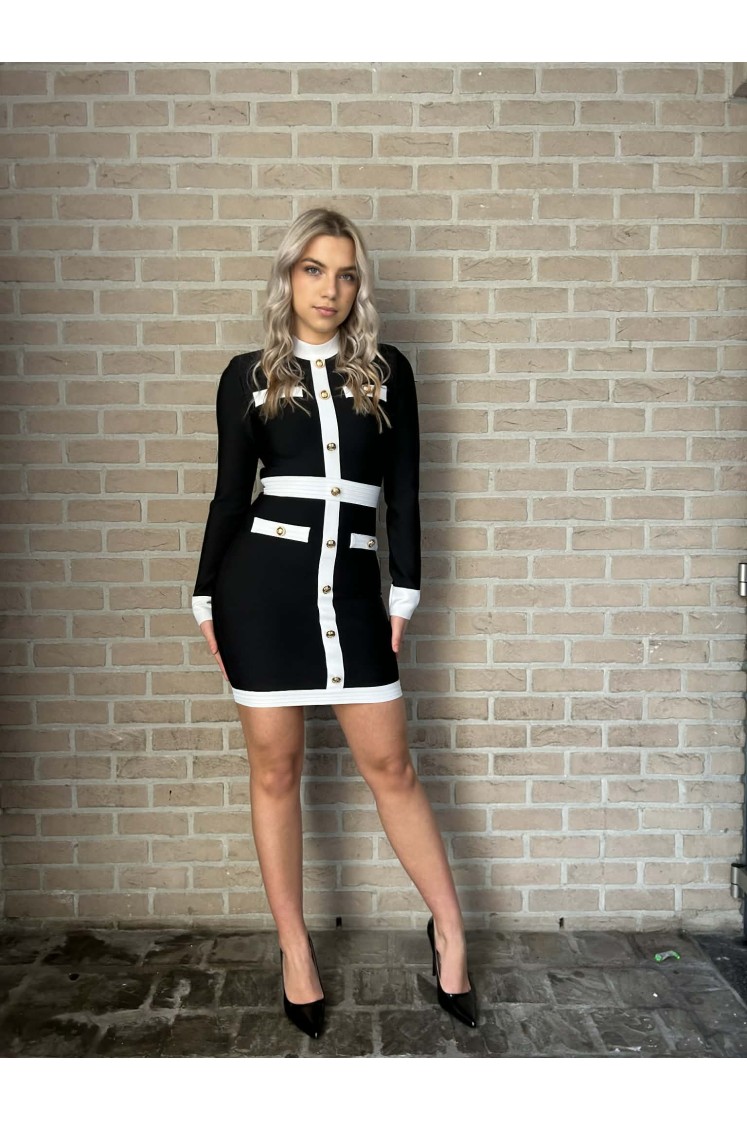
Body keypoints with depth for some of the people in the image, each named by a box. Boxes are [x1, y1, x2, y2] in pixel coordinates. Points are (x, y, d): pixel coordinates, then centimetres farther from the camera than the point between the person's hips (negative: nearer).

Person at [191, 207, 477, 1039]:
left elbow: (403, 490, 6)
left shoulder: (388, 371, 7)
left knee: (390, 765, 5)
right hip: (262, 581, 0)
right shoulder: (248, 375, 5)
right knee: (275, 769, 7)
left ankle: (449, 927, 24)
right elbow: (230, 493, 7)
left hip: (351, 586, 0)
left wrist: (405, 593, 2)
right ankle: (294, 949, 23)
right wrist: (206, 598, 5)